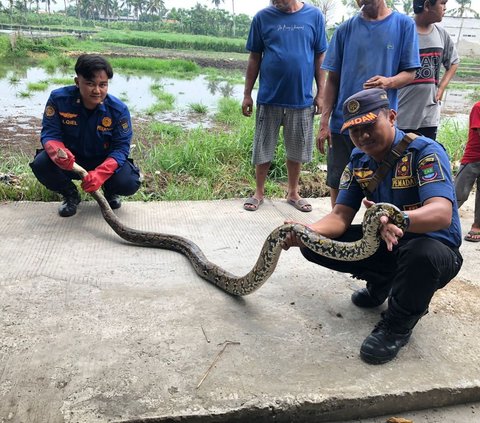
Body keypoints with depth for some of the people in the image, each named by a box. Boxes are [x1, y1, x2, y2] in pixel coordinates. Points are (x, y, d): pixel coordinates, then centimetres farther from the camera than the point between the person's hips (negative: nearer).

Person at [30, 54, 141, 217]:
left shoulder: (118, 109, -20)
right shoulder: (58, 98, -17)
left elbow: (121, 147, -21)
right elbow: (50, 133, -15)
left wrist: (100, 174, -39)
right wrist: (57, 152, -43)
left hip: (105, 162, -1)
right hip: (71, 161, 1)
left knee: (129, 184, -29)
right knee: (40, 164, -29)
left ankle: (110, 190, 13)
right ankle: (70, 194, 5)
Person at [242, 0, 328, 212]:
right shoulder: (262, 17, -1)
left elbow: (320, 58, 4)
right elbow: (254, 58, 4)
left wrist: (321, 93, 1)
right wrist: (247, 94, 2)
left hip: (301, 98, 1)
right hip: (269, 98, 0)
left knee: (297, 150, 11)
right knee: (263, 149, 8)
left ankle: (293, 193, 28)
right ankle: (259, 192, 25)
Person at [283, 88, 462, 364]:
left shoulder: (425, 151, -20)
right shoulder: (359, 160, -1)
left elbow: (442, 213, -35)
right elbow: (341, 217, -8)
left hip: (433, 245, -5)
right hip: (382, 242, 6)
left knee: (424, 254, -42)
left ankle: (400, 322, -11)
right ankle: (382, 281, 12)